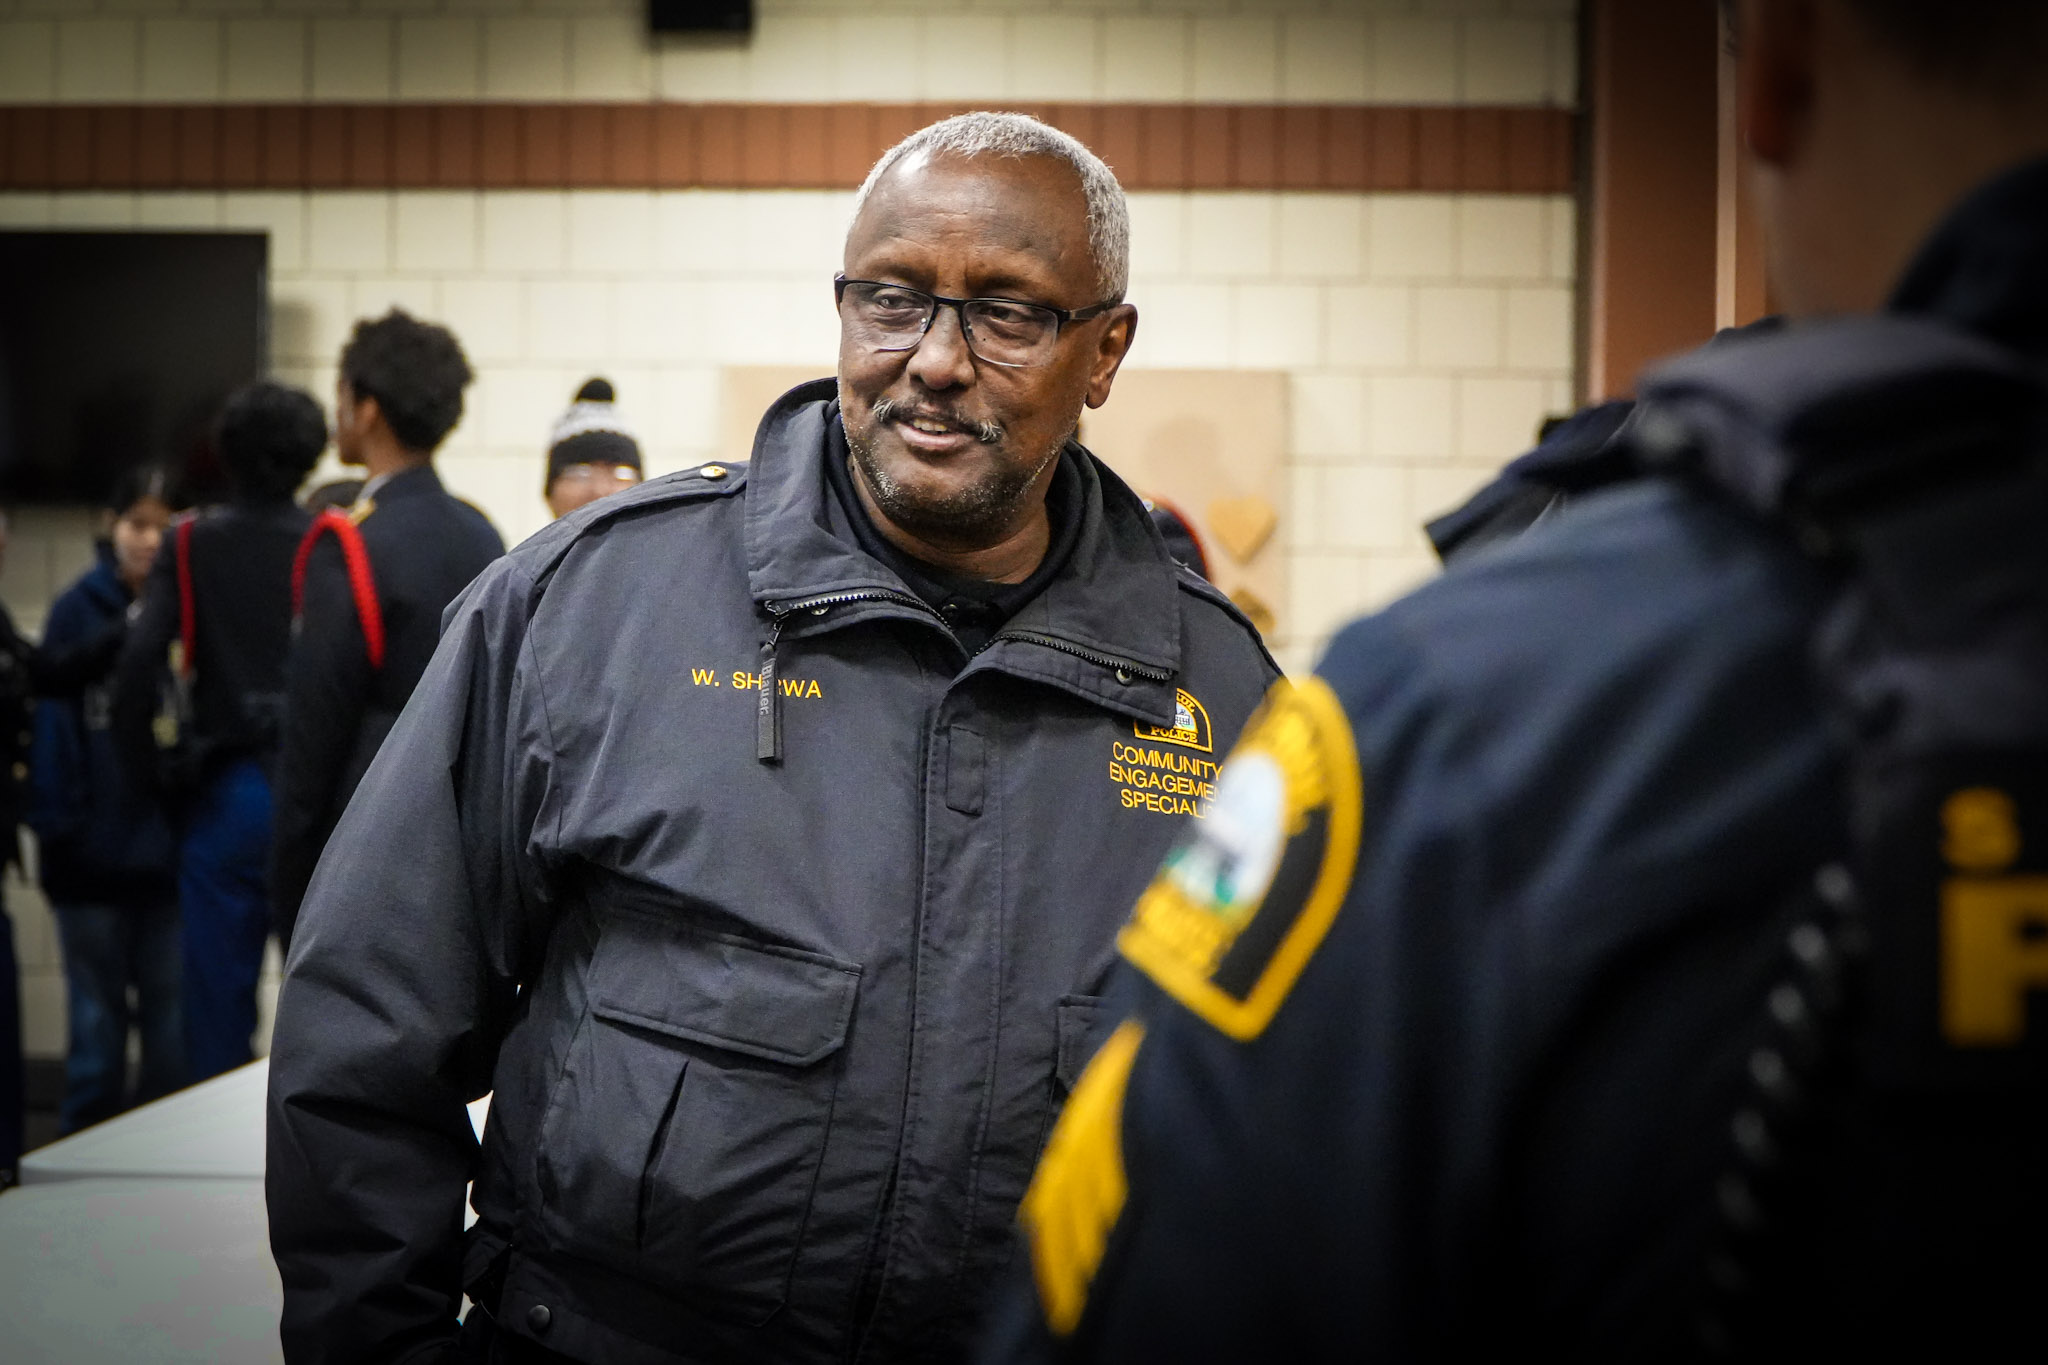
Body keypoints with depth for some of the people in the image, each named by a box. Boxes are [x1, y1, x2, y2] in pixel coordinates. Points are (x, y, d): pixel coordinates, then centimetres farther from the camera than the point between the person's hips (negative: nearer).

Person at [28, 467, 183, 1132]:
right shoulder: (78, 610, 1)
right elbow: (53, 722, -2)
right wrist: (57, 827, -9)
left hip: (173, 848, 0)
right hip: (95, 852, 0)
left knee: (172, 1026, 3)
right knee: (97, 1024, 8)